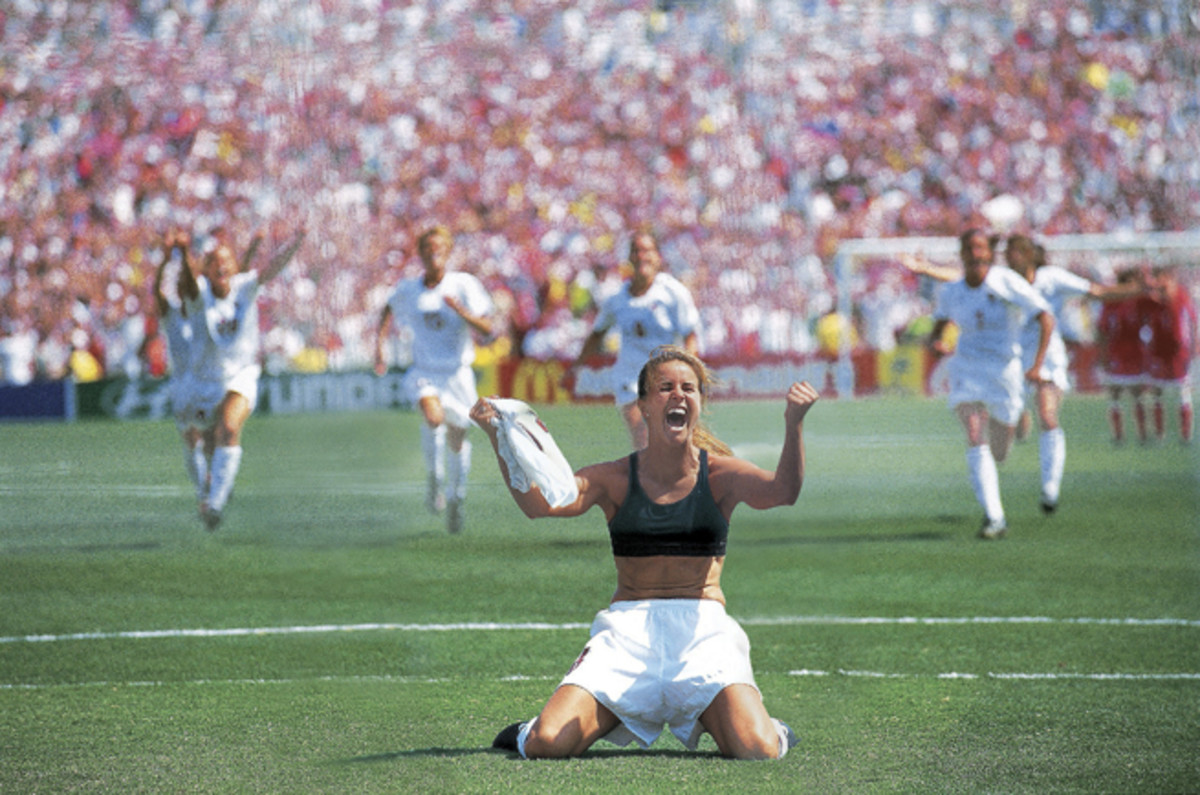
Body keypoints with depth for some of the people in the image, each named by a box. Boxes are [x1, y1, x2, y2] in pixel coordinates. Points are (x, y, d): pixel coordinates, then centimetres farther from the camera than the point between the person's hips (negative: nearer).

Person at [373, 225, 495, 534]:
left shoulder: (464, 285, -9)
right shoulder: (407, 289, -1)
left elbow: (486, 329, -14)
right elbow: (389, 310, 23)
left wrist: (462, 311, -31)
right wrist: (380, 344, 14)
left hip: (457, 374, 0)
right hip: (423, 372, 0)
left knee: (457, 440, 10)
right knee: (433, 416, -31)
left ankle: (455, 500, 35)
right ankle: (435, 480, -9)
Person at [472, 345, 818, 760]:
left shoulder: (719, 475, 4)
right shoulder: (615, 479, 5)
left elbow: (781, 491, -16)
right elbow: (538, 502, -11)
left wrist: (793, 425, -34)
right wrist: (498, 438, -25)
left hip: (703, 630, 0)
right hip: (628, 630, 0)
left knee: (757, 749, -24)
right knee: (548, 743, -20)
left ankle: (713, 718, 13)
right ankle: (605, 717, 17)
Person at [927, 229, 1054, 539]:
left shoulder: (1005, 281, -8)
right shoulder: (950, 292, 4)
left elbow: (1046, 318, -10)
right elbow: (939, 324, 19)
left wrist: (1037, 365, -18)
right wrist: (935, 341, -7)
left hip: (1003, 370, -2)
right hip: (966, 370, 2)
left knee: (998, 454, 8)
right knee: (976, 441, -20)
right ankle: (994, 518, -22)